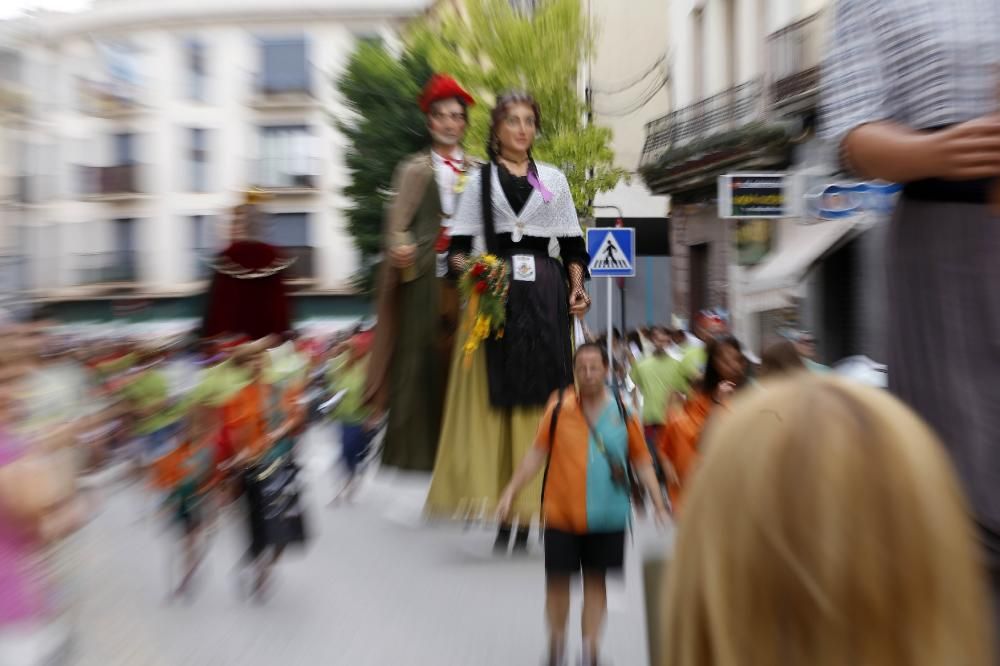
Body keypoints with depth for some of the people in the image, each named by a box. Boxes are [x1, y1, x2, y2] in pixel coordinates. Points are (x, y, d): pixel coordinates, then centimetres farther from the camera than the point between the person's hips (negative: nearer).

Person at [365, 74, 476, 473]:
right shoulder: (415, 169, 7)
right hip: (424, 274, -2)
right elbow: (397, 221, -4)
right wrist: (400, 247, -25)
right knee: (420, 354, -1)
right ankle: (415, 447, 9)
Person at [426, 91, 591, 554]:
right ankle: (501, 499, 0)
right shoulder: (480, 179, 13)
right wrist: (466, 267, -15)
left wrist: (577, 287, 0)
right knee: (495, 396, -7)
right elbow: (459, 244, 6)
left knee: (539, 395, -3)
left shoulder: (554, 179, 18)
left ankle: (527, 509, 5)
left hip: (545, 293, 1)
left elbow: (572, 244, 15)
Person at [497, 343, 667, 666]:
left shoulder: (623, 412, -2)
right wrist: (511, 491, -4)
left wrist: (659, 506, 0)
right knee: (557, 581, 7)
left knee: (596, 582, 11)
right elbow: (537, 452, 0)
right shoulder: (558, 406, -4)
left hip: (606, 517, 1)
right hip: (561, 514, 0)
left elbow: (642, 461, 4)